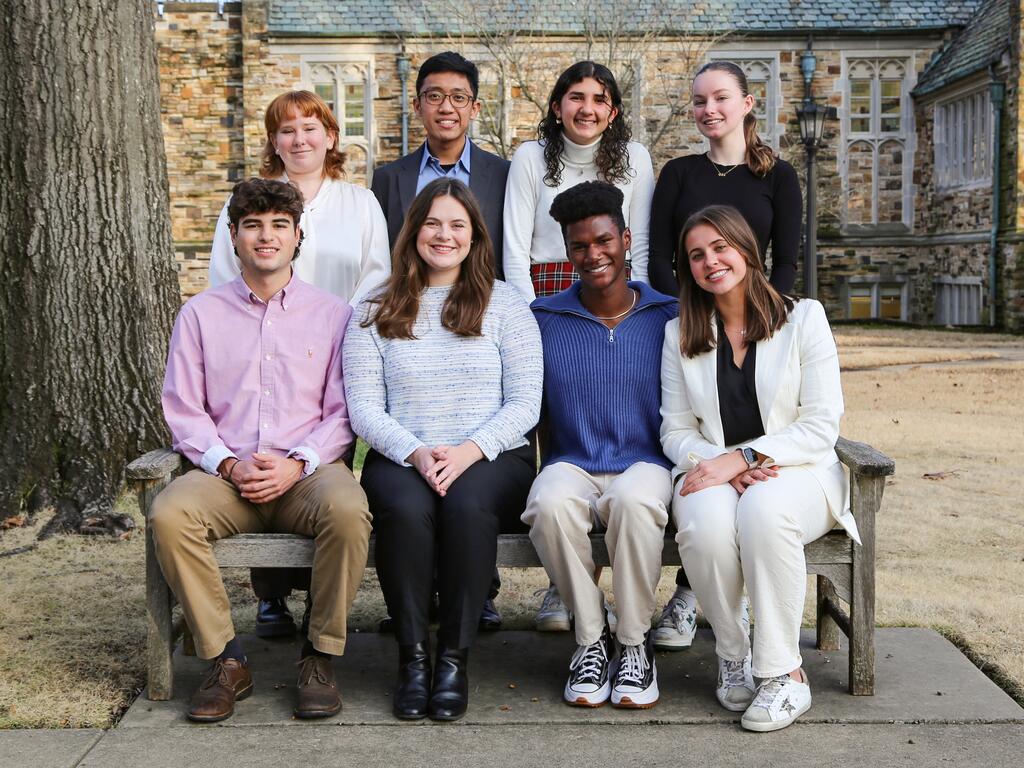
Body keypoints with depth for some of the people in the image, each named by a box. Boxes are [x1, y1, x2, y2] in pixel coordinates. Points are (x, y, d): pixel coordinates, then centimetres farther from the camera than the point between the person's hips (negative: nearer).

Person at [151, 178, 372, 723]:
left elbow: (342, 412, 4)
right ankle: (226, 660, -15)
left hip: (309, 470, -1)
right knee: (169, 514, -30)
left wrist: (296, 464, -13)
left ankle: (320, 657, -15)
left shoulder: (332, 314, 10)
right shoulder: (200, 314, 13)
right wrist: (229, 464, -9)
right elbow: (182, 411, 8)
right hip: (226, 474, 1)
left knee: (347, 509, -35)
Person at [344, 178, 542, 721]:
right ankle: (411, 656, -20)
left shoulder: (504, 305, 10)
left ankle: (454, 657, -22)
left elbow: (524, 403, 2)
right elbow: (364, 409, 4)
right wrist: (416, 453, -15)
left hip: (492, 458, 0)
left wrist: (469, 451, -14)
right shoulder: (375, 313, 12)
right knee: (406, 508, -34)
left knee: (467, 504, -34)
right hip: (400, 459, 1)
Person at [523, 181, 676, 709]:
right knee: (551, 502, -35)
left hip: (645, 463, -1)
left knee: (635, 500, -37)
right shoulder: (543, 319, 9)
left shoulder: (667, 318, 7)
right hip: (571, 464, 1)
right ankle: (591, 638, -13)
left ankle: (634, 644, -15)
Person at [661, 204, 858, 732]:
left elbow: (821, 425, -5)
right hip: (712, 473, 2)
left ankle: (783, 673, -25)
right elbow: (676, 431, 6)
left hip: (796, 470, -2)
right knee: (706, 524, -34)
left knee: (763, 509, -38)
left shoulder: (803, 317, 3)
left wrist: (742, 457, -17)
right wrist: (723, 468, -15)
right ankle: (732, 655, -10)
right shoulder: (680, 335, 12)